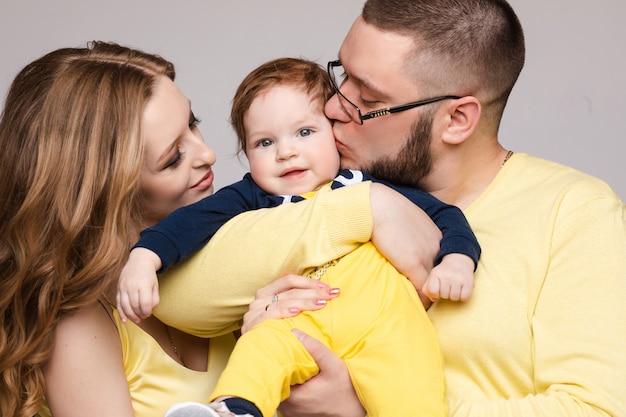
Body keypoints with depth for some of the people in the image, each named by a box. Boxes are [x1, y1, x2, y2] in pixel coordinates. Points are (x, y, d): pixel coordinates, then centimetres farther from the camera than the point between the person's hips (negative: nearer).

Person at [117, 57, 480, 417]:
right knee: (258, 347, -31)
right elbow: (194, 219, 8)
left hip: (381, 312, 0)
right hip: (302, 322, 1)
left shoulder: (367, 183, 21)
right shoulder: (253, 196, 21)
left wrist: (457, 260, 1)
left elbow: (443, 213, 22)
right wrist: (144, 258, -10)